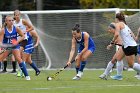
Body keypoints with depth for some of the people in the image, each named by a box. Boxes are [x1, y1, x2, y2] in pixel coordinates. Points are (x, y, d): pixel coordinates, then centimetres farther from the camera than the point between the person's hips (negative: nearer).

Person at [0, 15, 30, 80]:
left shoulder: (16, 29, -11)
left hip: (15, 45, 0)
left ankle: (26, 75, -8)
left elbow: (23, 36, -2)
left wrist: (17, 41, -18)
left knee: (19, 59, -13)